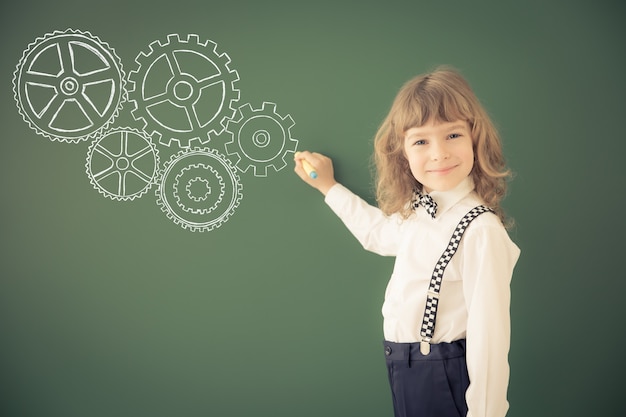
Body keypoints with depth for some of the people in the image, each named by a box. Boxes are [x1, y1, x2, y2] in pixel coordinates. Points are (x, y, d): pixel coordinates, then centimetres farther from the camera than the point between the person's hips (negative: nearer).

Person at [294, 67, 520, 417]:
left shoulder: (481, 230, -24)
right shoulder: (417, 211, 3)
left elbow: (489, 334, -24)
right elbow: (380, 231, 26)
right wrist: (329, 185, 30)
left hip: (444, 378, -8)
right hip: (404, 372, 8)